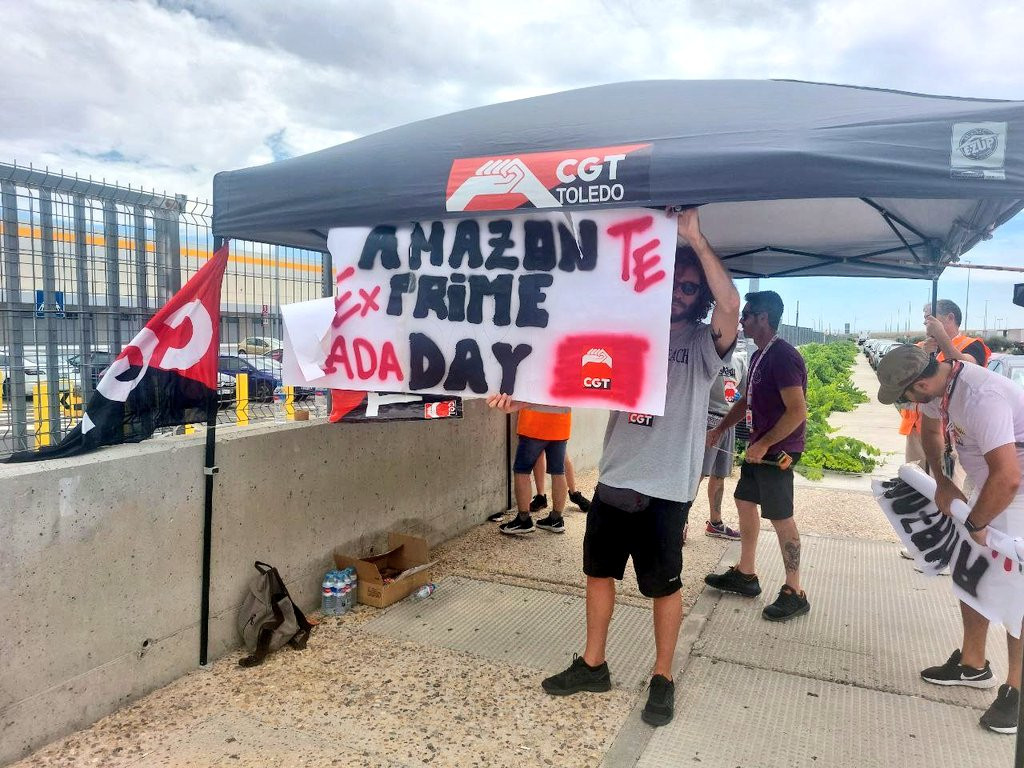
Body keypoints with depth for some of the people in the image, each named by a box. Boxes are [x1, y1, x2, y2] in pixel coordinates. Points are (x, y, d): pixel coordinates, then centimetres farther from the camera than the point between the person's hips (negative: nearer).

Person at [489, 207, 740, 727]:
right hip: (614, 479, 5)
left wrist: (697, 240, -23)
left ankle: (662, 678, 28)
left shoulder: (703, 344, -4)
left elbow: (731, 305, -25)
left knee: (663, 585, 9)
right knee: (599, 571, 15)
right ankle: (592, 665, 33)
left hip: (666, 489, -4)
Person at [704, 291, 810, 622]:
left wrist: (763, 445, -20)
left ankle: (794, 594, 10)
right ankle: (745, 574, 28)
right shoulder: (759, 356, 11)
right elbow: (747, 401, 22)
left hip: (778, 451, -10)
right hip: (761, 447, 10)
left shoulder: (783, 356, -19)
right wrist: (720, 429, 18)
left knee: (780, 518, -3)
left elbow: (798, 411, -24)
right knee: (745, 502, 16)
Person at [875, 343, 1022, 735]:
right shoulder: (937, 384, -7)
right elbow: (931, 428, 15)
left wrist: (975, 525, -23)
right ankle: (972, 665, 29)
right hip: (990, 484, 9)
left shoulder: (980, 398, -35)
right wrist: (942, 481, 9)